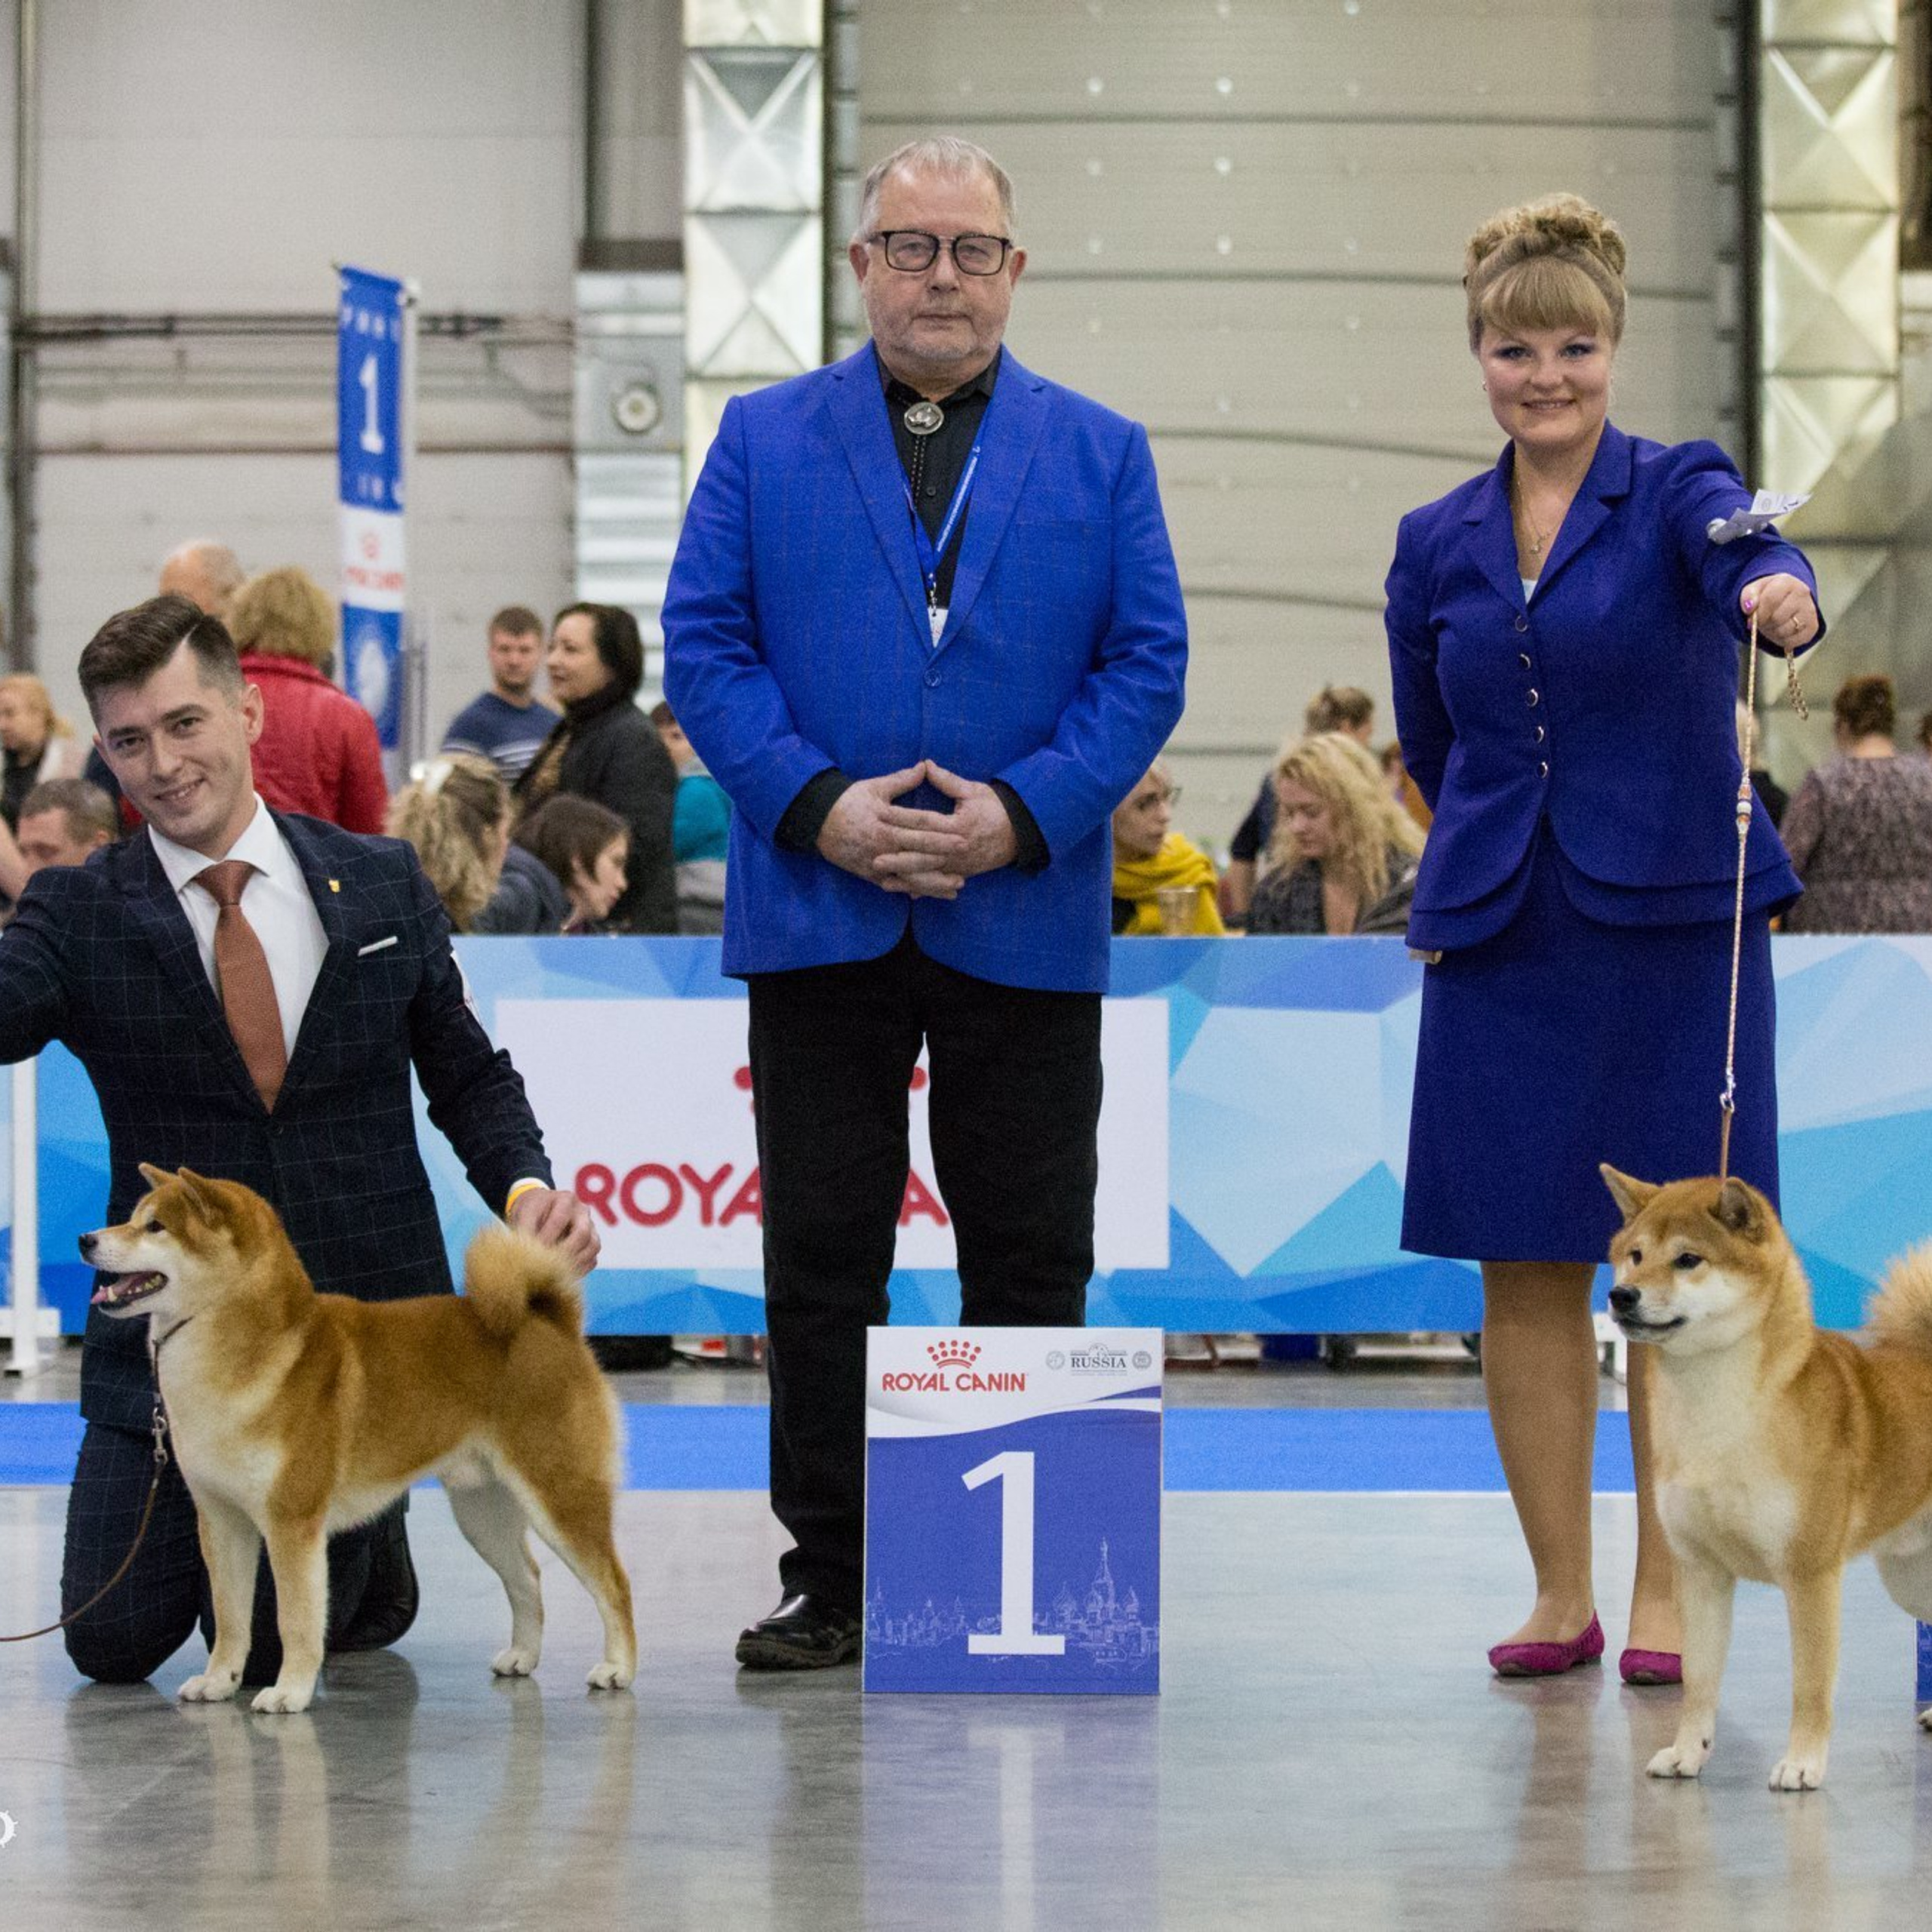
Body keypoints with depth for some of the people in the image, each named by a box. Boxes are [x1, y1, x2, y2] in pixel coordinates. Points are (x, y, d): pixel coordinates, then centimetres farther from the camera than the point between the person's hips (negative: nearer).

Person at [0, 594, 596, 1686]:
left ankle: (367, 1537, 30)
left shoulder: (383, 884, 3)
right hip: (171, 1336, 1)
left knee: (268, 1648, -4)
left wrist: (527, 1185, -10)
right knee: (111, 1642, -1)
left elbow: (469, 1075, 10)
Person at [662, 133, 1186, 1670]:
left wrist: (1024, 813, -12)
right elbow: (704, 645, 1)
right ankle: (830, 1582, 10)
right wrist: (815, 803, -13)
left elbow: (1148, 664, 2)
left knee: (1031, 1260, 4)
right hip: (818, 913, 0)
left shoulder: (1101, 454, 8)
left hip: (1027, 917, 0)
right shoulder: (764, 440, 8)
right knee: (821, 1260, 3)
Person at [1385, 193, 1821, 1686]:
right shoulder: (1437, 548, 9)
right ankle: (1560, 1595, 12)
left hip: (1672, 929, -3)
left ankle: (1665, 1598, 6)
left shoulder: (1678, 488, -2)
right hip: (1504, 943, 3)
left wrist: (1779, 598, -47)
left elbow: (1748, 558, -27)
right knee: (1524, 1270, 3)